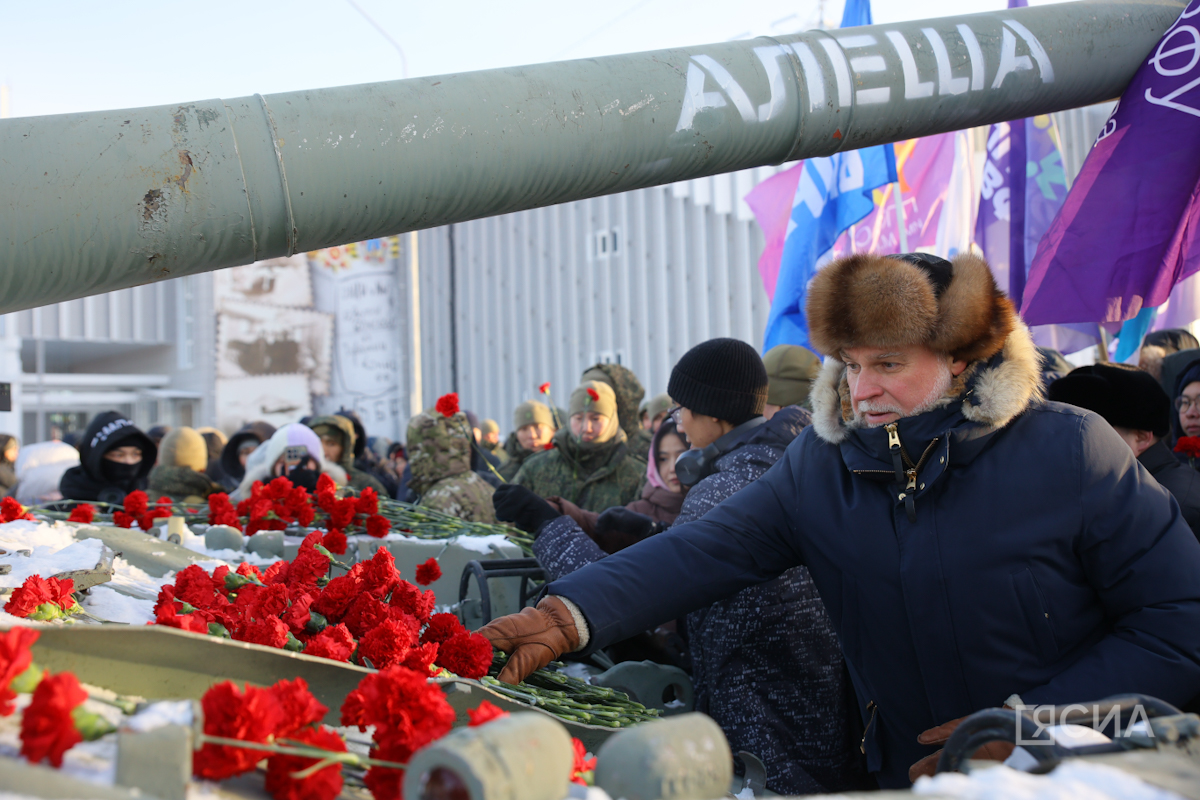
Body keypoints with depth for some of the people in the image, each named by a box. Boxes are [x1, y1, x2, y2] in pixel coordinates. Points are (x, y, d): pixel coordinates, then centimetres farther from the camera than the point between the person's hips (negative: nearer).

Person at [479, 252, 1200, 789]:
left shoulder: (1071, 451, -11)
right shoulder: (822, 463, 0)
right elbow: (704, 551, -11)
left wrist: (1025, 723, -15)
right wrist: (568, 617, -27)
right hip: (904, 775, 3)